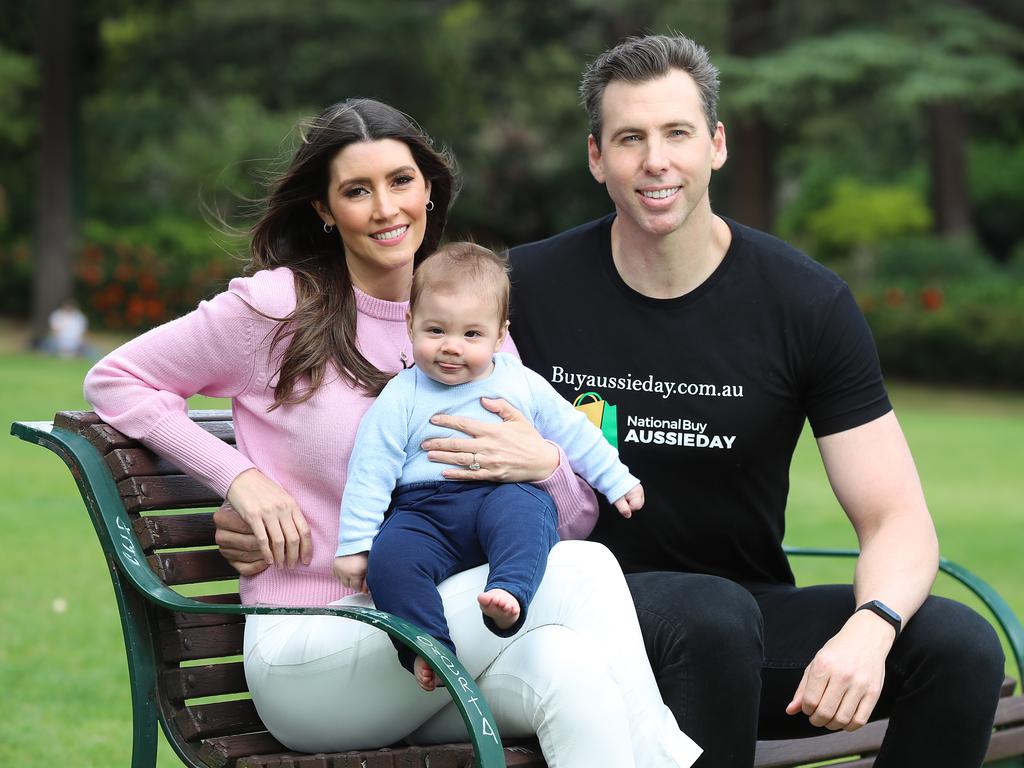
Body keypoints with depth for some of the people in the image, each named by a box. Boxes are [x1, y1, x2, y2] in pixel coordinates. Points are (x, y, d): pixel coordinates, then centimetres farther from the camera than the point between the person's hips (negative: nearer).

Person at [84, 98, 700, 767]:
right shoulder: (279, 305, 2)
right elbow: (114, 381, 8)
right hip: (307, 658, -4)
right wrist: (240, 476, -4)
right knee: (579, 572, -27)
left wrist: (547, 463, -14)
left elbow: (572, 525, 11)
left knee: (568, 665, -35)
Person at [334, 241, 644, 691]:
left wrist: (617, 482, 27)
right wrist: (354, 544, -2)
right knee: (390, 557, -32)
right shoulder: (401, 398, 7)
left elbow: (575, 434, 26)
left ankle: (509, 594, -54)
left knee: (523, 507, -36)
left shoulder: (523, 385, 13)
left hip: (505, 495, 0)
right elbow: (370, 472, 4)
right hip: (423, 509, 0)